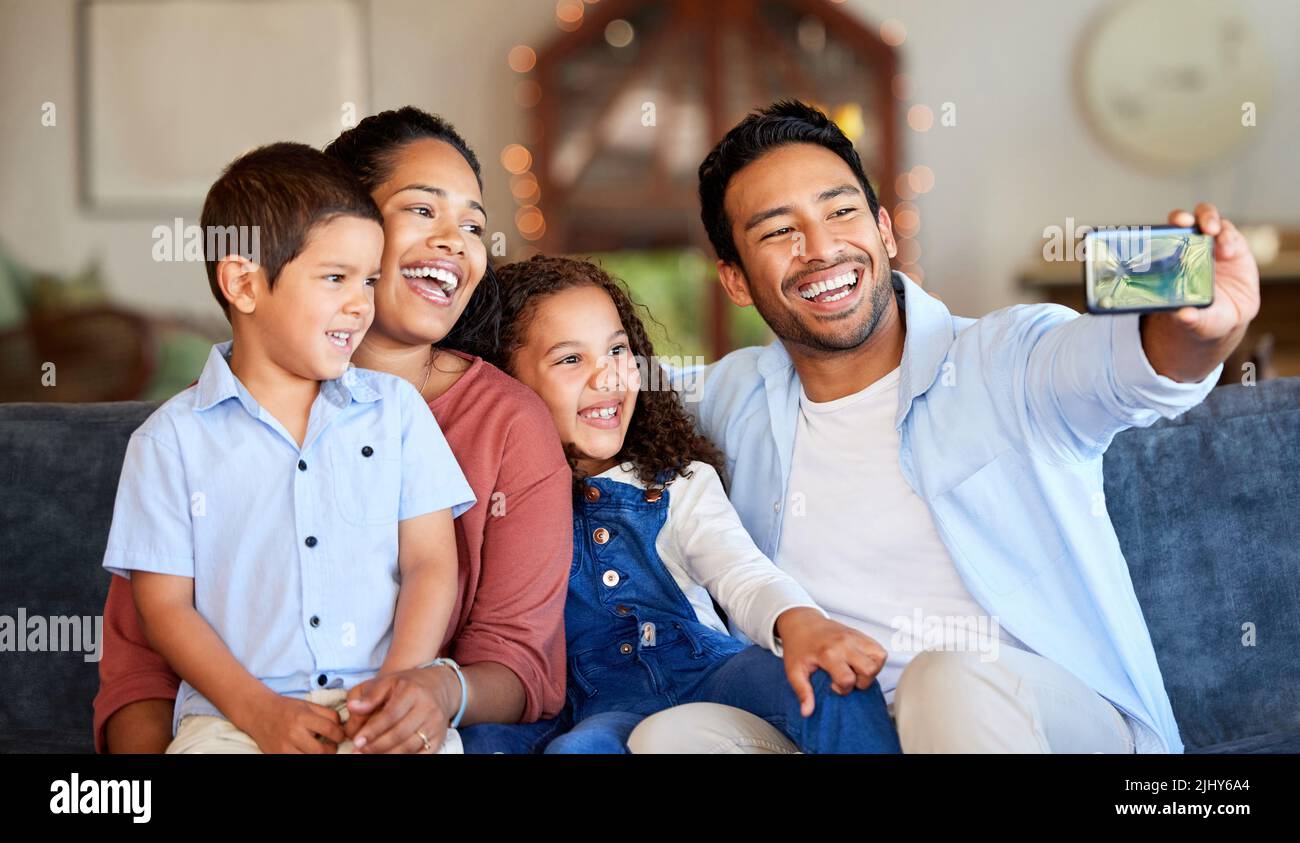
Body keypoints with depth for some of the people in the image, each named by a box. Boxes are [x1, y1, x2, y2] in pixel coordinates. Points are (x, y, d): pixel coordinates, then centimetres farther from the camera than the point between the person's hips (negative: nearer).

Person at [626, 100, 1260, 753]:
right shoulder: (739, 398, 10)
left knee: (953, 680, -37)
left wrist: (1201, 329, -50)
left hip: (1063, 722, -4)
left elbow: (1116, 359, -27)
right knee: (668, 734, -22)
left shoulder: (1007, 363, -6)